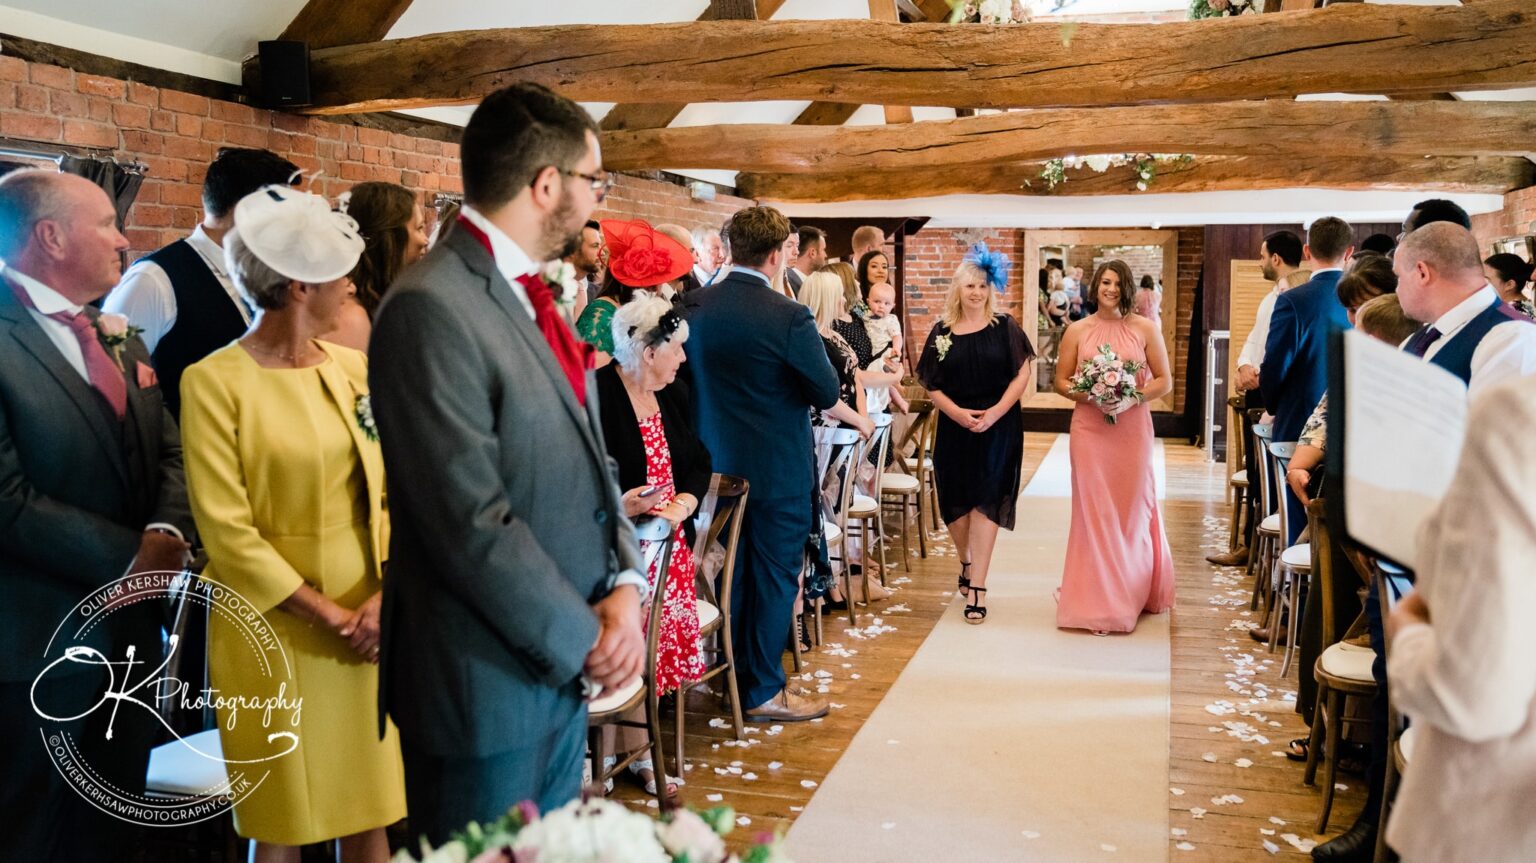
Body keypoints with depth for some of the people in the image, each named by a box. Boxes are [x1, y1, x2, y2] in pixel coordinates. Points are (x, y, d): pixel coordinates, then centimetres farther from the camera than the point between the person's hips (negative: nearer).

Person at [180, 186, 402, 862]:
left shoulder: (353, 368, 7)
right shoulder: (214, 381, -9)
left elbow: (393, 492, 5)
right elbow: (227, 532, -13)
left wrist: (386, 595, -10)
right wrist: (329, 614, -13)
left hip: (368, 623, 4)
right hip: (275, 630, -4)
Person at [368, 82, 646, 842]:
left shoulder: (530, 297, 9)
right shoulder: (431, 308, -20)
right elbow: (473, 522, -23)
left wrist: (623, 582, -5)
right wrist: (584, 637, -13)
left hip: (565, 663, 8)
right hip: (486, 683, -8)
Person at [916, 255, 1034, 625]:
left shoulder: (1004, 327, 0)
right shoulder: (942, 332, 4)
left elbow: (1022, 375, -4)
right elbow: (932, 385, 3)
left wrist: (995, 413, -15)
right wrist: (958, 413, -12)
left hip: (998, 426, -2)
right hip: (955, 426, 2)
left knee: (985, 500, -5)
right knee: (956, 500, 7)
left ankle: (976, 587, -5)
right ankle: (968, 564, 32)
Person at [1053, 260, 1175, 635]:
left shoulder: (1145, 329, 2)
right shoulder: (1077, 331, 4)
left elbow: (1164, 381, 2)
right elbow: (1062, 382, 6)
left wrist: (1131, 400, -14)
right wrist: (1091, 397, -12)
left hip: (1132, 429, 0)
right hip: (1089, 429, 0)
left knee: (1131, 509, 5)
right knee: (1093, 509, 0)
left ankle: (1131, 594, 21)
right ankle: (1097, 600, 8)